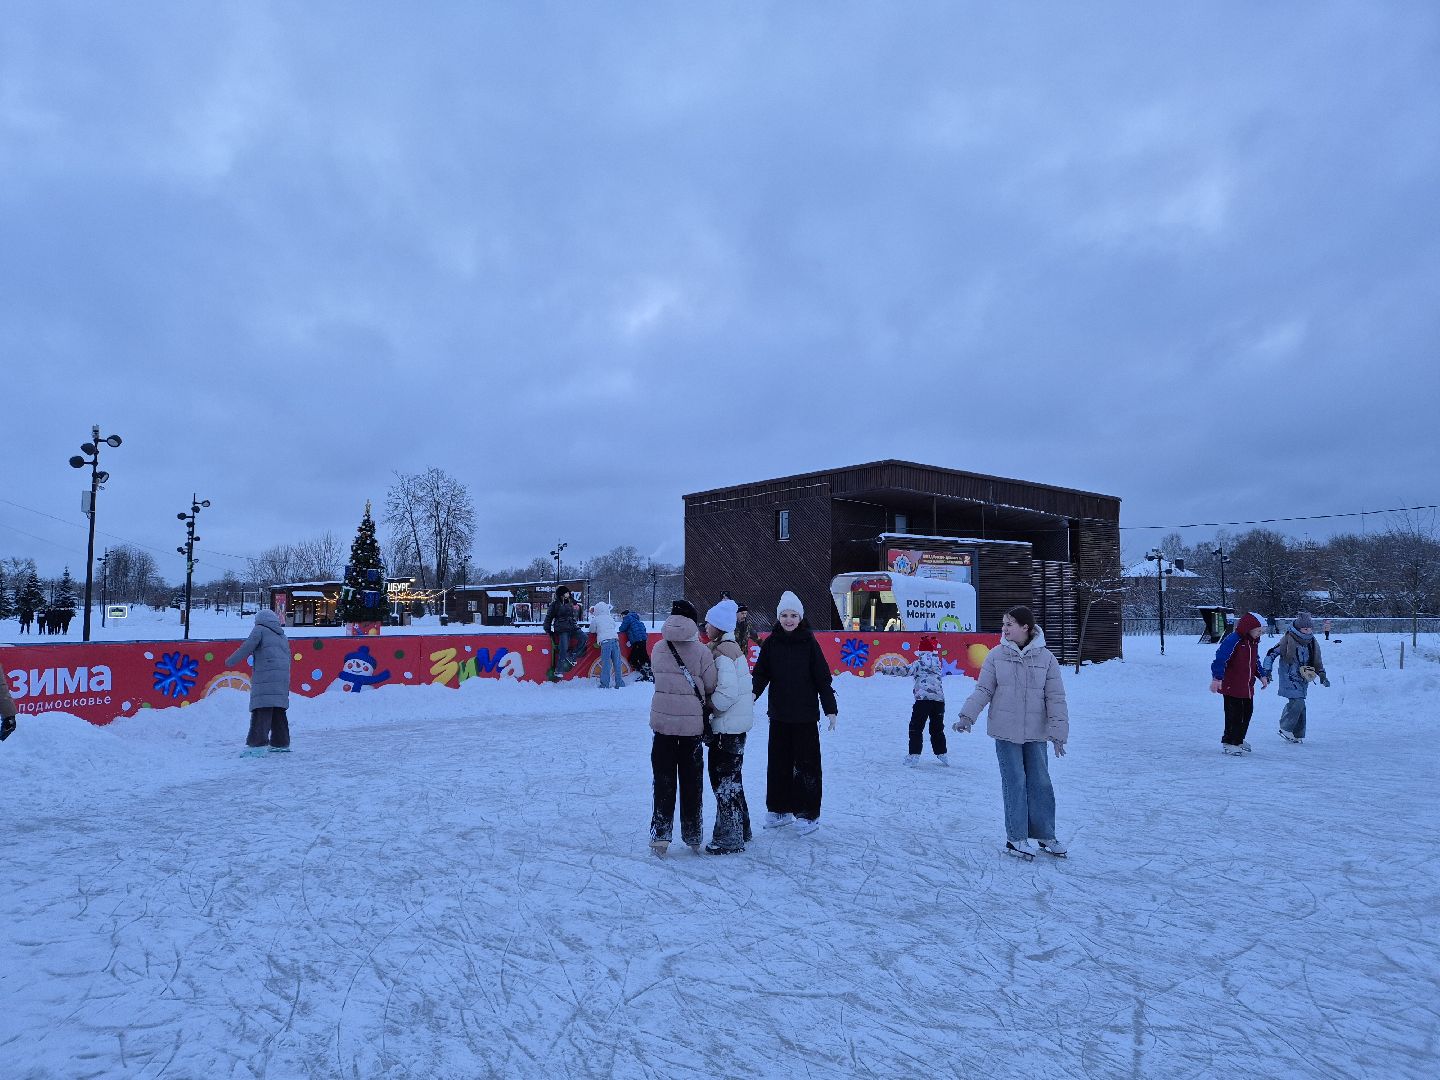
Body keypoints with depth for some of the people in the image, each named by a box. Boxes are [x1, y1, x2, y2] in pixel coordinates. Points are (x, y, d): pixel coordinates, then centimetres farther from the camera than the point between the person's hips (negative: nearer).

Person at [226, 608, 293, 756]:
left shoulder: (260, 630, 5)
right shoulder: (282, 636, 26)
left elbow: (247, 647, -5)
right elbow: (288, 657, 23)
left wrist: (231, 661, 5)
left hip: (266, 677, -7)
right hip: (283, 678, 7)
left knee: (262, 710, -13)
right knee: (278, 711, 14)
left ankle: (257, 744, -21)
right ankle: (281, 743, 17)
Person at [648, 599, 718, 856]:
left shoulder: (659, 649, -1)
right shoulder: (701, 652, -9)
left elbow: (659, 678, 1)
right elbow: (711, 687, -5)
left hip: (662, 721, 1)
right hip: (692, 724, -1)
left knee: (663, 779, 12)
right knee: (691, 781, 11)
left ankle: (660, 835, 9)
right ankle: (693, 837, 20)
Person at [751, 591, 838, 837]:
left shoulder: (809, 643, -4)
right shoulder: (771, 643, 3)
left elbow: (822, 677, -2)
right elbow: (761, 673, 3)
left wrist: (831, 709, -4)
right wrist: (753, 692, -17)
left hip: (805, 714, -3)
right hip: (779, 713, 3)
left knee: (806, 762, 0)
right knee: (778, 762, 10)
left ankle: (808, 814, 8)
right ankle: (779, 809, 22)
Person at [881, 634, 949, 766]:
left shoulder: (920, 663, -1)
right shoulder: (937, 663, 15)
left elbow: (906, 670, -12)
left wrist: (886, 670, -12)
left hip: (923, 698, -5)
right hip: (939, 699, 5)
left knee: (916, 727, 2)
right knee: (937, 728, 19)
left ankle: (914, 755, -5)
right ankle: (941, 755, 21)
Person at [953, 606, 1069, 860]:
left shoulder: (1045, 658, -2)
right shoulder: (996, 655, -2)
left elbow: (1055, 698, -1)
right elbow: (983, 690, 1)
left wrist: (1058, 732, -6)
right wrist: (967, 716, -10)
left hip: (1036, 733, 1)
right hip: (1006, 731, -1)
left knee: (1040, 782, 8)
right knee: (1014, 782, 1)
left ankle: (1045, 835, 23)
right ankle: (1016, 838, 11)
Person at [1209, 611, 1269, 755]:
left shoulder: (1253, 642, 10)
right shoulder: (1233, 640, -19)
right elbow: (1220, 659, -24)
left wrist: (1262, 676, 19)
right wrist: (1217, 678, -30)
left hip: (1247, 686, 9)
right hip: (1231, 686, -9)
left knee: (1247, 712, 16)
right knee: (1235, 715, -6)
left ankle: (1238, 740, 31)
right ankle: (1228, 743, 5)